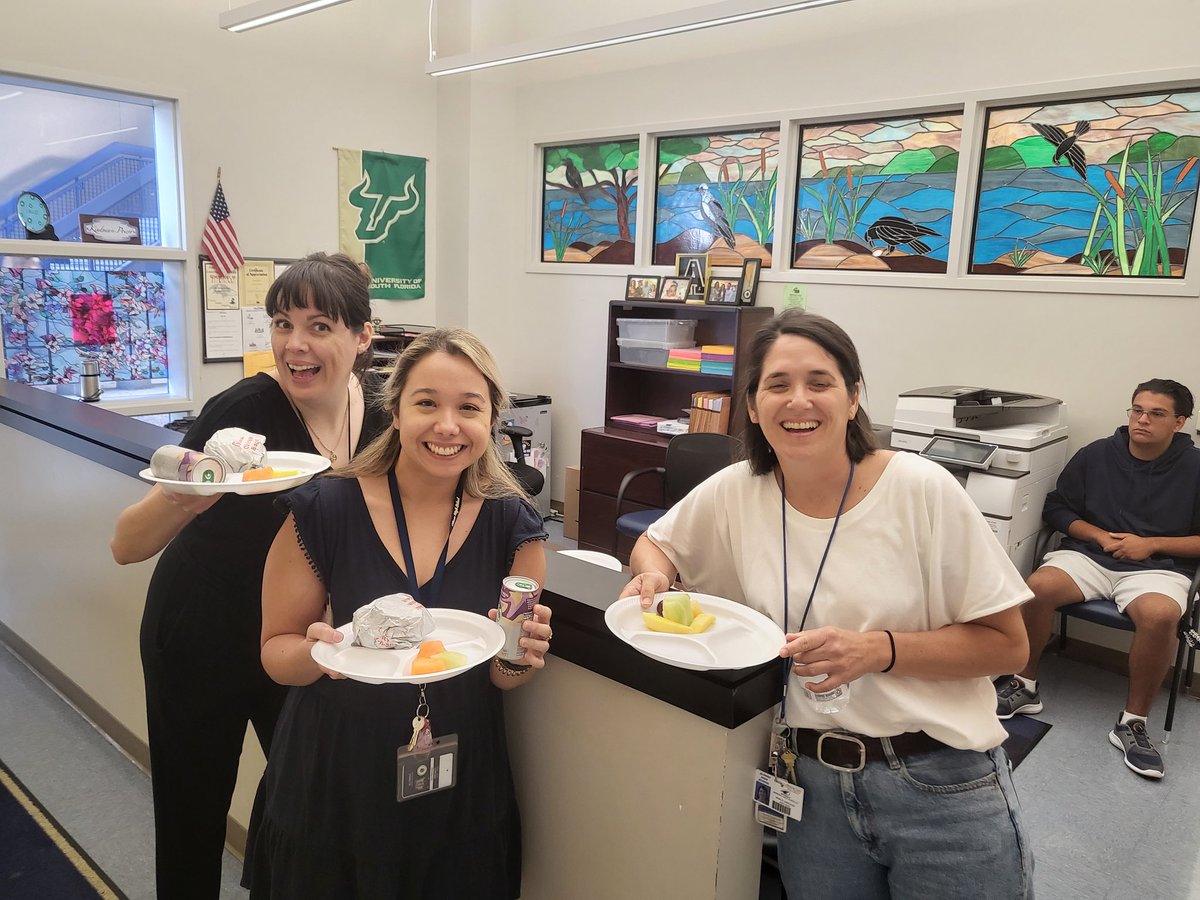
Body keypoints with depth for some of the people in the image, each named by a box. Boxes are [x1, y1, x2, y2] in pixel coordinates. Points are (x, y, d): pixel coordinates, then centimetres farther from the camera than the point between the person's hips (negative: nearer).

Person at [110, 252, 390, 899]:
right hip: (200, 639, -4)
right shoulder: (243, 410, -24)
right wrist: (183, 499, -45)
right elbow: (126, 546, -25)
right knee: (193, 818, 13)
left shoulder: (376, 413, -9)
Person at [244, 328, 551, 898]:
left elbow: (504, 680, -3)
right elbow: (276, 651, -6)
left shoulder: (513, 524, -11)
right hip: (334, 784, -1)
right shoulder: (324, 512, -16)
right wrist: (317, 652, -27)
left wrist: (518, 658, -24)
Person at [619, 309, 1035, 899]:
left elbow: (1007, 643, -8)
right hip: (813, 781, 3)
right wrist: (653, 578, -9)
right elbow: (655, 543, 14)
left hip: (941, 783, -2)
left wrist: (878, 649, -22)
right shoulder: (735, 492, -5)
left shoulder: (922, 489, -13)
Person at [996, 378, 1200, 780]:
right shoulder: (1097, 454, 5)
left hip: (1157, 567, -1)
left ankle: (1132, 722, -15)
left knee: (1160, 616, -35)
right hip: (1089, 553, 2)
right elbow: (1056, 508, 10)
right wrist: (1100, 535, -5)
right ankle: (1024, 686, -6)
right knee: (1038, 587, -29)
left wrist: (1150, 544, -10)